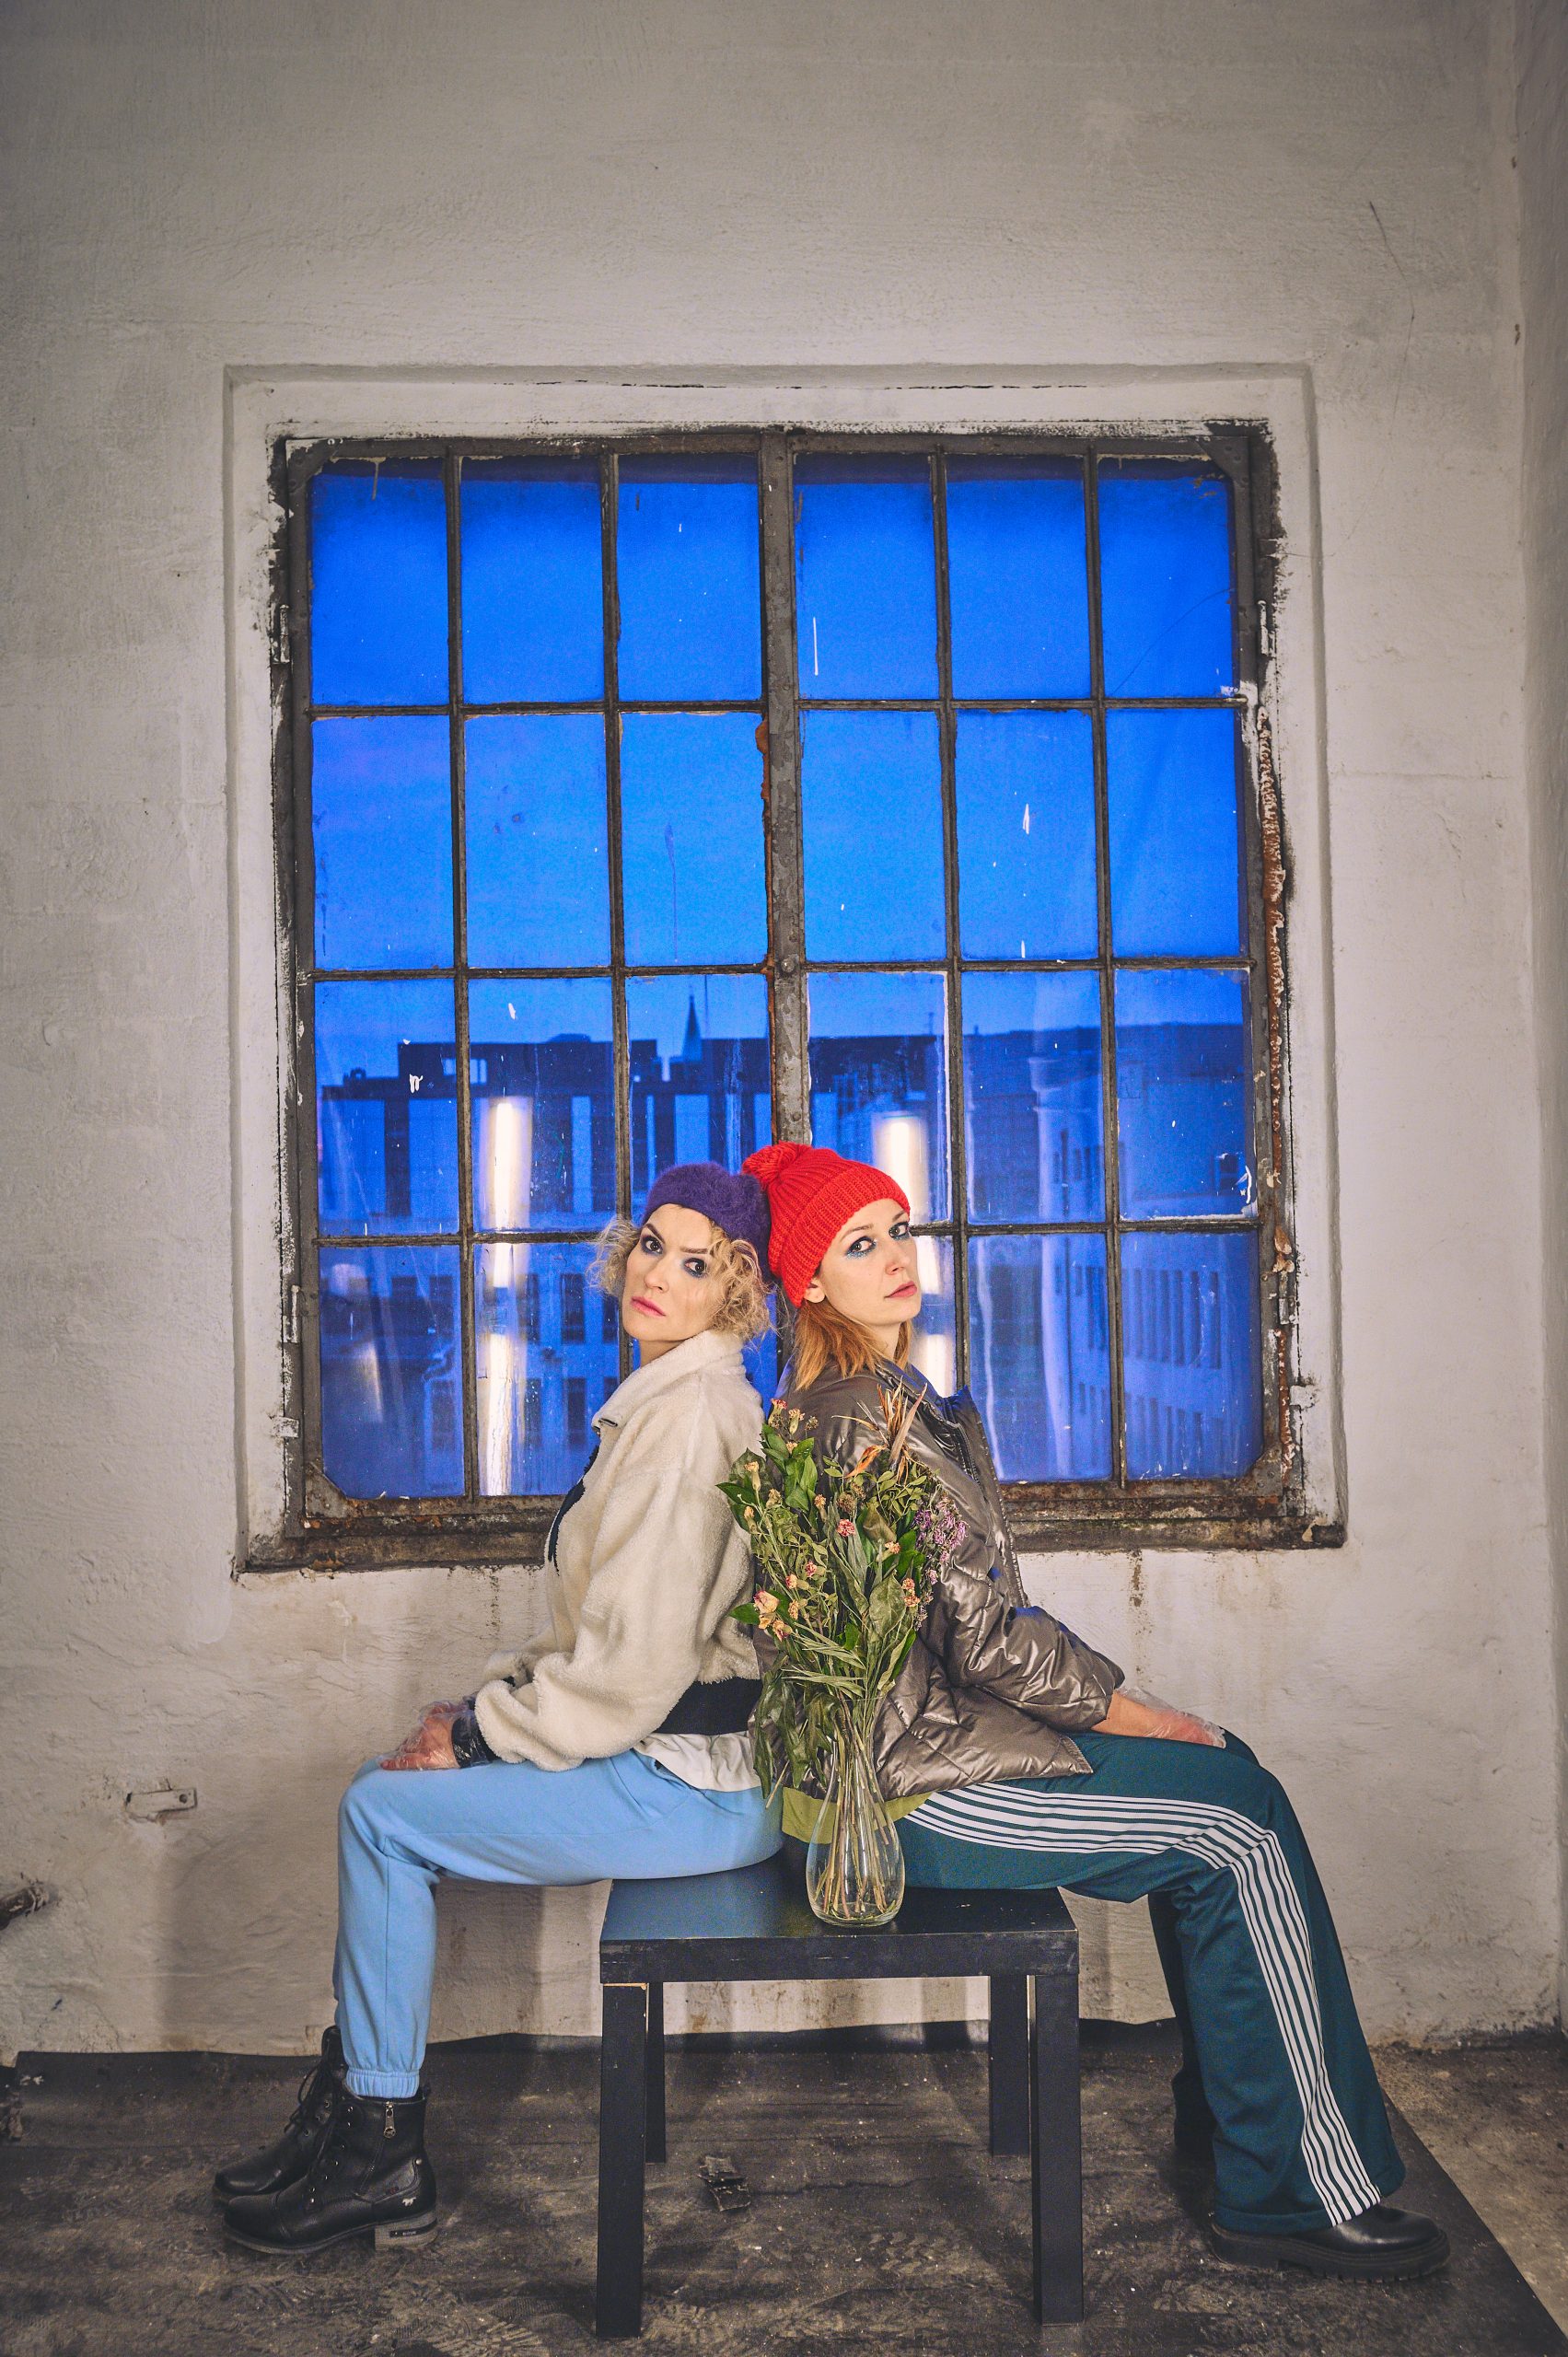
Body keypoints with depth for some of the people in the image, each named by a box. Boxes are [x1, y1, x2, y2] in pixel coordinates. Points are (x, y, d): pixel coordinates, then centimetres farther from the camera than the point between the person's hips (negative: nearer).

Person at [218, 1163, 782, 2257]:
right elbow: (607, 1628, 18)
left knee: (384, 1810, -5)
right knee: (387, 1787, 12)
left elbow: (633, 1665, -23)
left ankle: (380, 2159, 9)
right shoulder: (669, 1398, 12)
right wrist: (490, 1695, 7)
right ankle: (352, 2115, 19)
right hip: (686, 1756, 10)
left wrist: (477, 1731, -11)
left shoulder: (689, 1415, -20)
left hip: (699, 1785, -10)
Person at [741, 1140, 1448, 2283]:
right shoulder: (874, 1417, -20)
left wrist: (1142, 1710, 10)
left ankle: (1225, 2112, 23)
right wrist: (1152, 1721, -8)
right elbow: (987, 1638, -21)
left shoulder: (833, 1402, 12)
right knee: (1238, 1820, -5)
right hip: (911, 1779, -10)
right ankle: (1305, 2191, 5)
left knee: (1224, 1774, 13)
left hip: (914, 1728, 10)